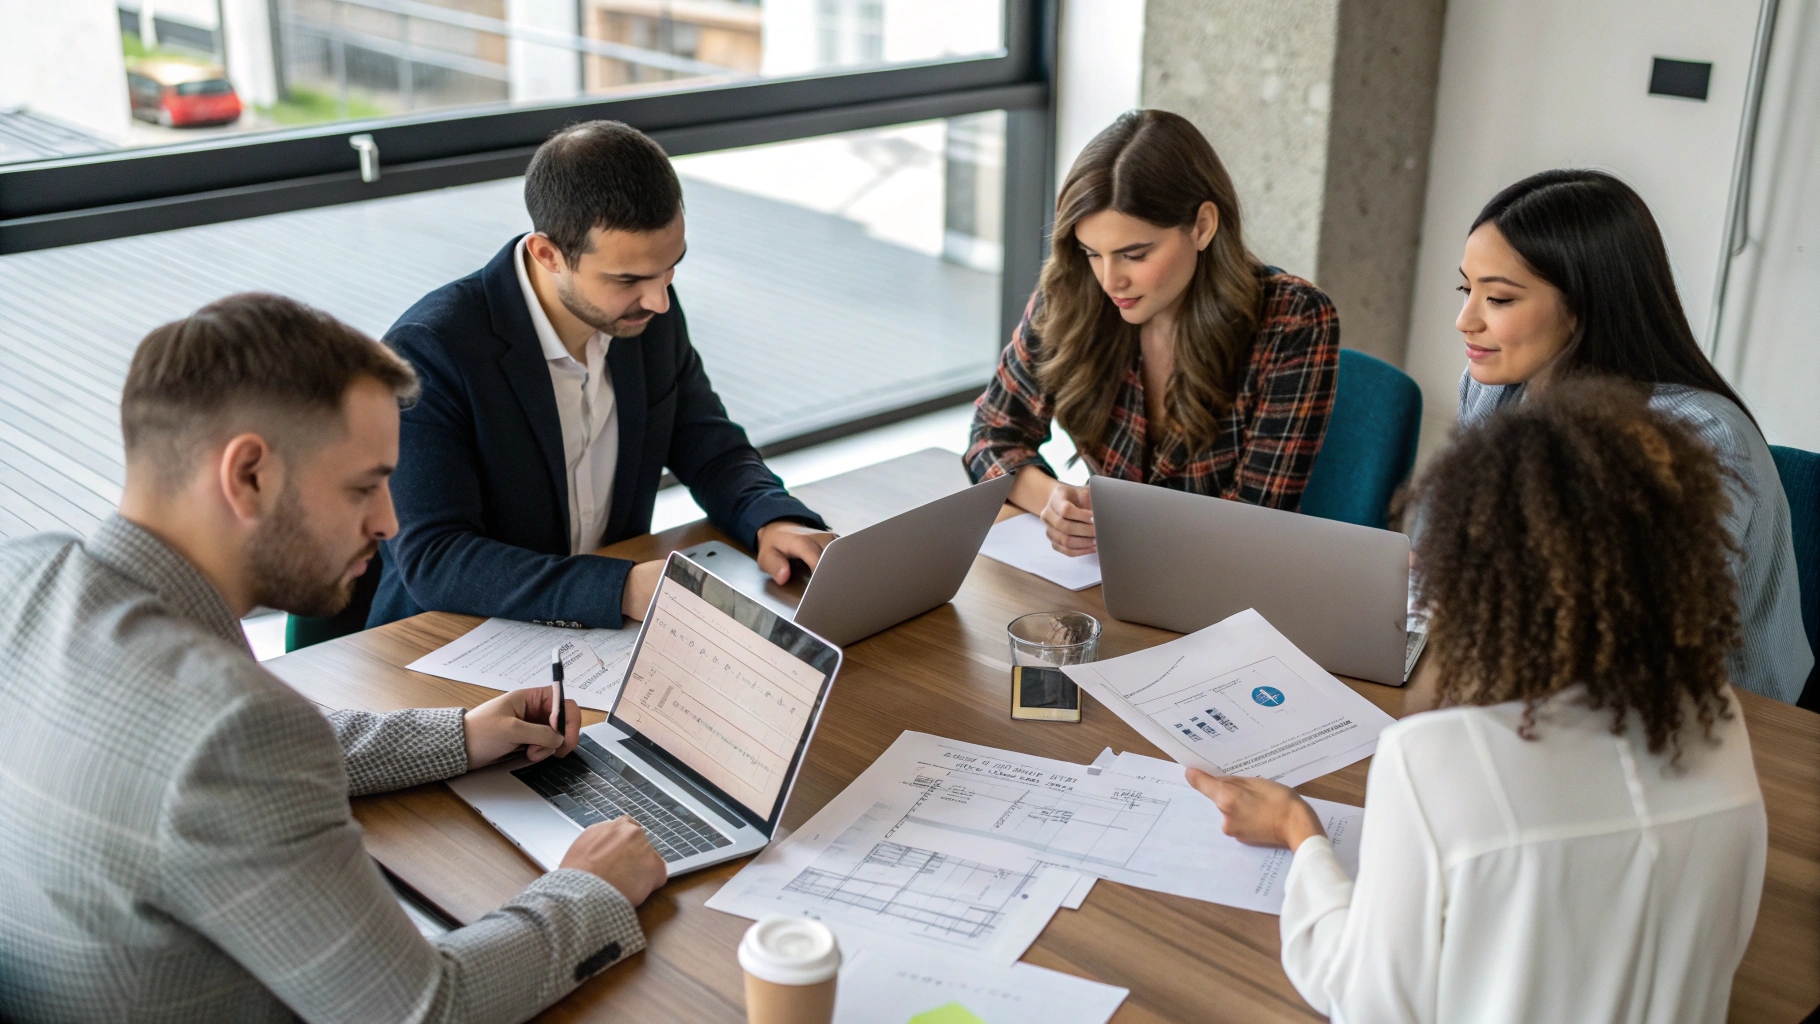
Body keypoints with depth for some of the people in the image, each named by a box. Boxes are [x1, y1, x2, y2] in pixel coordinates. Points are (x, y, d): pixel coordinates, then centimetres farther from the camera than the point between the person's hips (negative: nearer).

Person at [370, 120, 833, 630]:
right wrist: (624, 589, -34)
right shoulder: (428, 353, -20)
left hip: (613, 636, 6)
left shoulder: (652, 313, -3)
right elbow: (432, 560, -24)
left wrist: (775, 521, -13)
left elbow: (712, 451, 9)